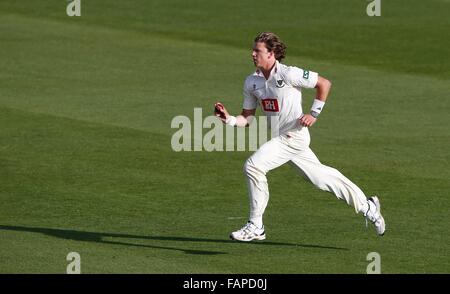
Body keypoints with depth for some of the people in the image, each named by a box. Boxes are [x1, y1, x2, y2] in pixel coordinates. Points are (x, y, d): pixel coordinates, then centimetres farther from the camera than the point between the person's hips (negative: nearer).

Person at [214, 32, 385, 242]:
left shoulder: (289, 74, -16)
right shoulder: (252, 82, 5)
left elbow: (324, 84, -8)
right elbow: (247, 118, 8)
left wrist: (314, 114, -9)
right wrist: (228, 119, -11)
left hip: (294, 136, -8)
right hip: (280, 138, 8)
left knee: (253, 166, -19)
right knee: (319, 176, 16)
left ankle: (255, 226, -11)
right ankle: (366, 206, 29)